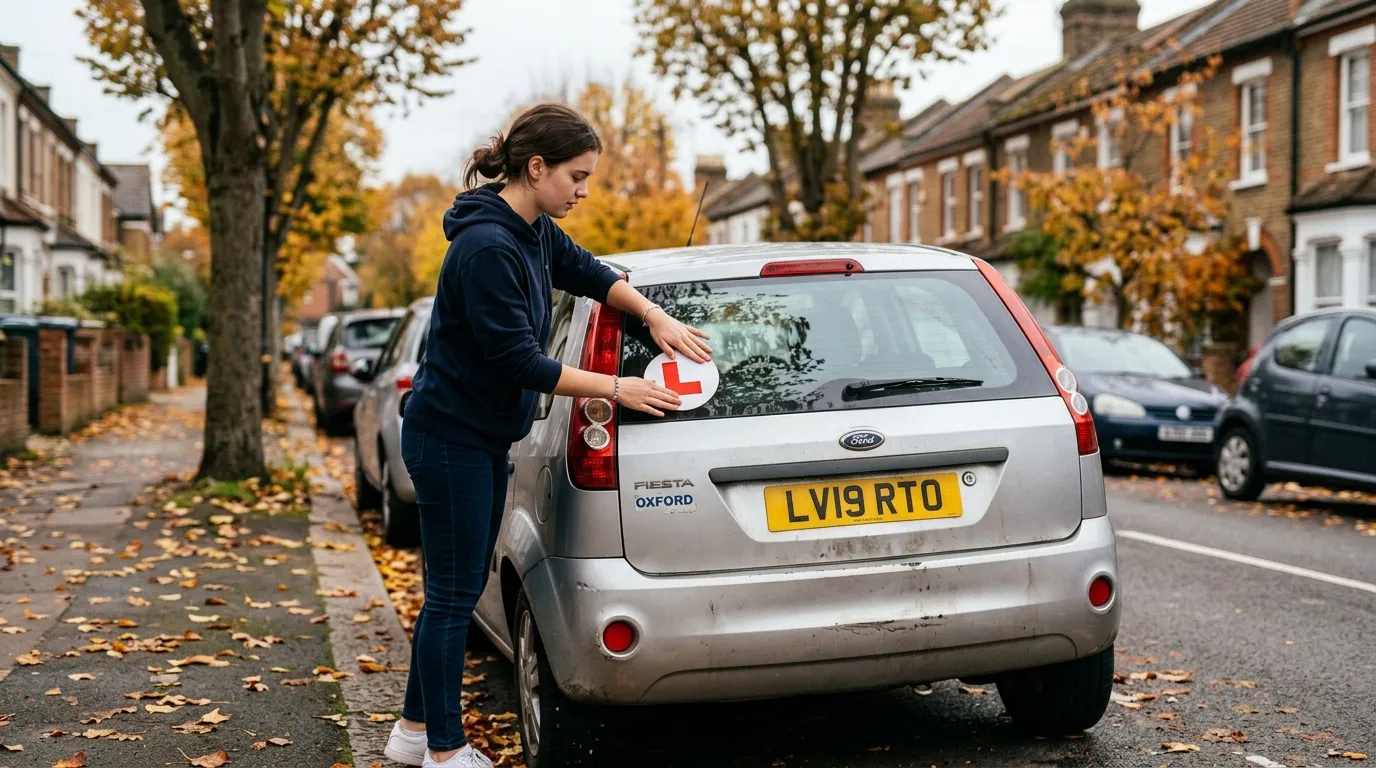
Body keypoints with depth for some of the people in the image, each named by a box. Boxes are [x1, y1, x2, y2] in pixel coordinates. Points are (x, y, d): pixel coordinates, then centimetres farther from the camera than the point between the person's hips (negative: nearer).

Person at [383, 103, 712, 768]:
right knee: (453, 594, -2)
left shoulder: (534, 232, 5)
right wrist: (614, 389, -18)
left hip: (483, 438, 10)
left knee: (458, 588, 15)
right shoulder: (487, 248, -24)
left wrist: (655, 317, 4)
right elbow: (519, 360, -25)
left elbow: (586, 271, 20)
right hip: (450, 439, -10)